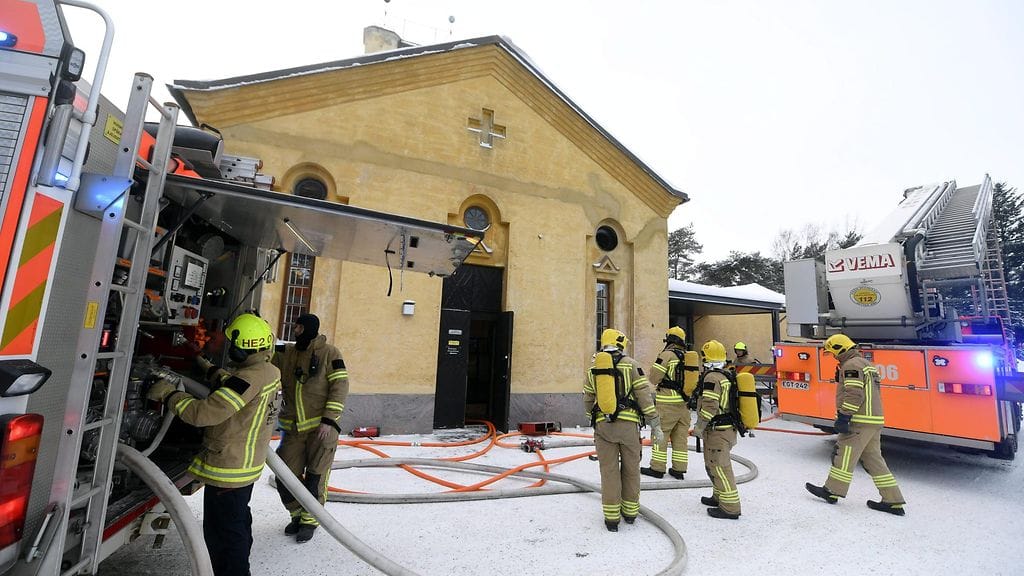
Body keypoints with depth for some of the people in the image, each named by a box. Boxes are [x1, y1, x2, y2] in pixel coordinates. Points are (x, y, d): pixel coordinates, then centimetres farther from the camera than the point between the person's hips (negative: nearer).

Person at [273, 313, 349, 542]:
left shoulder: (329, 353, -9)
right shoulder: (286, 354, 7)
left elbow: (340, 386, -12)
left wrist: (328, 420, -17)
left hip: (322, 427, -4)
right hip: (293, 428, 5)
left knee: (315, 477, 5)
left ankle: (309, 521, 27)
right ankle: (298, 515, 36)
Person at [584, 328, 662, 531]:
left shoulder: (593, 368, 8)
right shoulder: (631, 364, -1)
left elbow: (588, 402, 14)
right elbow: (644, 396, -5)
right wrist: (655, 424, 1)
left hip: (603, 425, 2)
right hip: (628, 424, -1)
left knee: (609, 471, 9)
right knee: (631, 469, 16)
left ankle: (611, 518, 15)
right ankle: (630, 512, 29)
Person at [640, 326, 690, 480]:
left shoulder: (667, 354, -11)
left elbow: (654, 377, -11)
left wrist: (656, 384, 9)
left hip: (667, 403, -7)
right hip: (684, 401, 7)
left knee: (660, 434, 2)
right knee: (680, 436, 13)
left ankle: (657, 468, 7)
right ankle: (679, 469, 19)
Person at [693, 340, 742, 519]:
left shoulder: (712, 377, -19)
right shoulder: (726, 376, 11)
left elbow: (709, 407, -24)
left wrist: (698, 427, -14)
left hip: (717, 431, -10)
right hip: (728, 428, 10)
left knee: (720, 467, -2)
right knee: (713, 465, 21)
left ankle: (730, 507, 5)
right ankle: (719, 497, 34)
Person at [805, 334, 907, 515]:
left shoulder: (852, 365, -13)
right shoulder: (865, 363, 20)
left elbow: (854, 394, -21)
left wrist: (843, 417, -20)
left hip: (860, 421, -10)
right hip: (874, 420, 10)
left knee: (844, 454, -3)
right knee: (873, 458, 13)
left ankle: (832, 492, 5)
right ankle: (893, 501, 15)